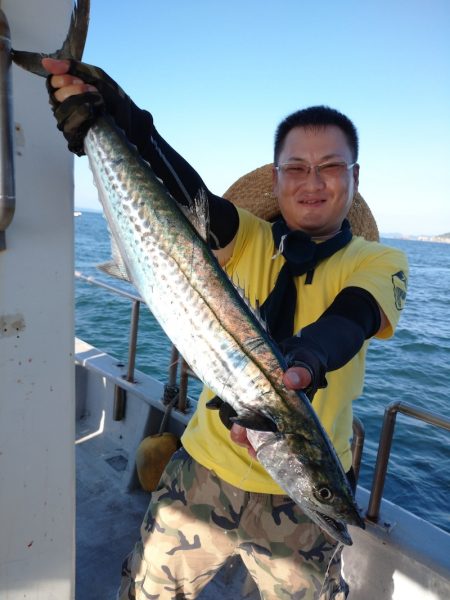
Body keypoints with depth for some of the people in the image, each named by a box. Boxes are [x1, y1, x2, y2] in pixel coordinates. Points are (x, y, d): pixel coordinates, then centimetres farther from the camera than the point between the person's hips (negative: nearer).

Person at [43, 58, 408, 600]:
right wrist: (118, 121, -35)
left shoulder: (380, 263, -5)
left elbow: (345, 322, -25)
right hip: (205, 470, 2)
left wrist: (299, 370, -45)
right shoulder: (248, 240, -2)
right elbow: (188, 197, -20)